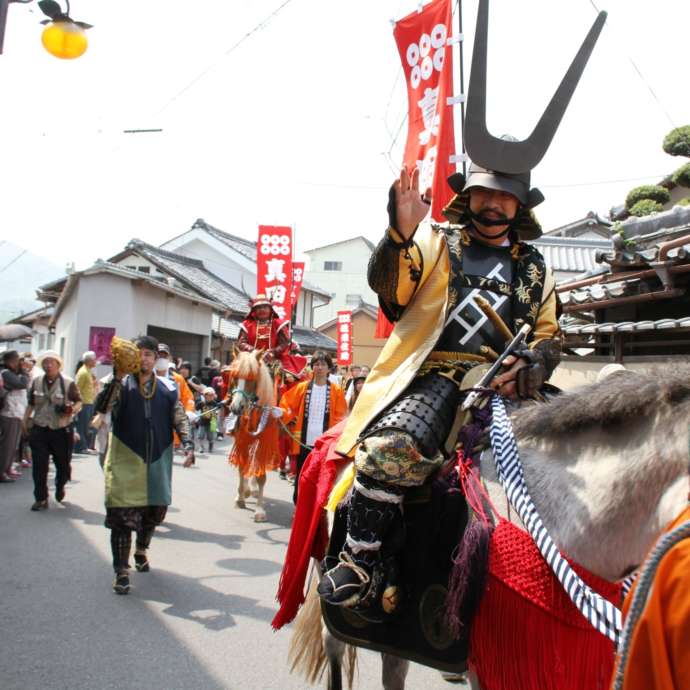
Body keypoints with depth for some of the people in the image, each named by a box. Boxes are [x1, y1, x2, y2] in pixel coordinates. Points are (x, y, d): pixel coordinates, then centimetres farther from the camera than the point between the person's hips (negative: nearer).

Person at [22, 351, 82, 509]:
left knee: (62, 464, 12)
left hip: (62, 431, -2)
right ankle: (41, 499, 8)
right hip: (39, 430, 2)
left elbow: (79, 401, 0)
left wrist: (72, 410, -20)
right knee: (39, 466, -1)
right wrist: (25, 422, 12)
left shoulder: (68, 383, -7)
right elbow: (31, 404, 15)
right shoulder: (36, 382, 5)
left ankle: (60, 486, 41)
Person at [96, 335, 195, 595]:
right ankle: (121, 570, 3)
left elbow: (180, 419, 6)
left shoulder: (168, 387, 6)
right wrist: (117, 378, -28)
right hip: (126, 459, -3)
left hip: (158, 461, 3)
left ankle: (141, 549, 42)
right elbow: (102, 407, -18)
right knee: (123, 513, -6)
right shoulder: (121, 384, -1)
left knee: (155, 509, 15)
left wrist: (188, 446, -8)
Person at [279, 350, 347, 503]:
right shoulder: (302, 387, 4)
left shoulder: (336, 391, 1)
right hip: (303, 441, 1)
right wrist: (290, 420, -1)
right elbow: (285, 403, 11)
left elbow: (341, 415, 1)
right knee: (301, 477, 9)